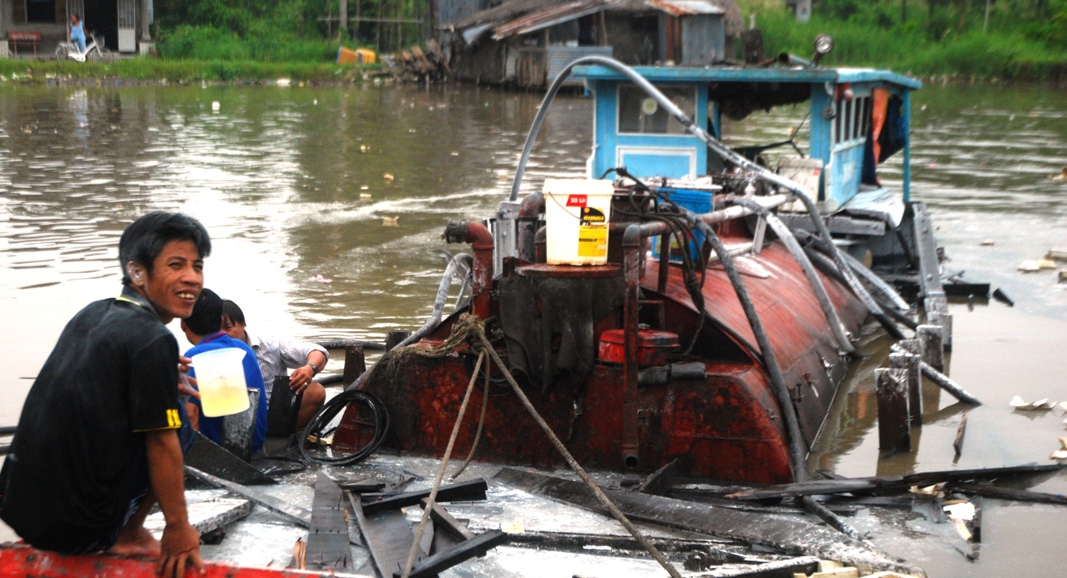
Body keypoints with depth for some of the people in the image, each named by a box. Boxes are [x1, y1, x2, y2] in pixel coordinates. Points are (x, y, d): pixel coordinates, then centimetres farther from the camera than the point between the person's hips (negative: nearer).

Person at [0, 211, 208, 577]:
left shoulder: (92, 314, 10)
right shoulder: (153, 341, -14)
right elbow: (162, 445, -12)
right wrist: (178, 529, -4)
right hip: (78, 527, -8)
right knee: (178, 422, 7)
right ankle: (127, 535, 11)